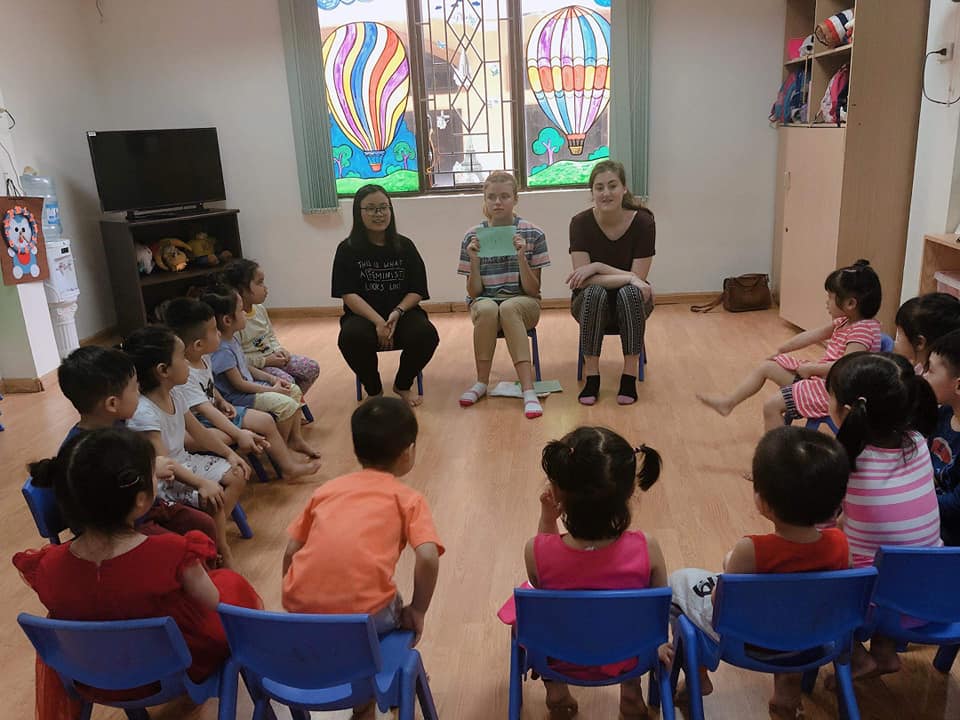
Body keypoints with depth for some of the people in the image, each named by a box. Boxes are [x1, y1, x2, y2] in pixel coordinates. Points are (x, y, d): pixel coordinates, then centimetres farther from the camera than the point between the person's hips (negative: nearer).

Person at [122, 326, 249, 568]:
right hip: (162, 480, -9)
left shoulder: (174, 396, 0)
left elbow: (198, 432, 11)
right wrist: (201, 483, -41)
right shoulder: (143, 412, -28)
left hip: (184, 462, 9)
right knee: (212, 498, -26)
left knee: (237, 475, 2)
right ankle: (220, 548, -3)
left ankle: (217, 530, 11)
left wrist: (229, 453, 4)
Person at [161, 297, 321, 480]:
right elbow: (206, 410, -31)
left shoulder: (203, 357, -1)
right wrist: (239, 434, -35)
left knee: (266, 420, 3)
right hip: (197, 422, -9)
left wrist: (222, 402, 0)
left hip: (216, 411, 9)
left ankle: (289, 466, 10)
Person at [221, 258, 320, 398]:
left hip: (271, 356, 8)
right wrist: (265, 361, -20)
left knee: (312, 367, -2)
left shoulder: (260, 308, 4)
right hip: (253, 367, -8)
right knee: (287, 382, -29)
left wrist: (278, 349, -1)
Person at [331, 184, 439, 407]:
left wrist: (397, 313, -17)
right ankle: (374, 390, -4)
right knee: (351, 337, -35)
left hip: (402, 312, 2)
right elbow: (348, 294, -9)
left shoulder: (405, 246, 6)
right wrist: (378, 322, -22)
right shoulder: (347, 249, 0)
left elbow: (417, 291, 3)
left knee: (426, 334, -29)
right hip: (364, 315, -2)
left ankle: (402, 385, 3)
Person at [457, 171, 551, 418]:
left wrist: (521, 257, -20)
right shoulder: (473, 236, 1)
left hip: (523, 303, -1)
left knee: (508, 308, -36)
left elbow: (533, 290, -5)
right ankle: (482, 382, -18)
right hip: (484, 303, 1)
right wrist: (474, 260, -17)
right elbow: (473, 293, -1)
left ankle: (528, 389, -38)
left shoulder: (533, 234, -2)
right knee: (487, 308, -35)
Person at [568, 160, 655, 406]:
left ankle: (629, 375, -22)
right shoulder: (581, 223, -14)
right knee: (594, 292, -34)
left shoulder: (643, 221, -15)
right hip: (591, 303, 0)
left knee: (629, 293, -34)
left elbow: (638, 278, -16)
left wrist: (597, 267, -22)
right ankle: (591, 376, -24)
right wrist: (627, 278, -29)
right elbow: (584, 280, -20)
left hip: (632, 302, 0)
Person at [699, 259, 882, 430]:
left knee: (772, 405, -20)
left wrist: (811, 368, -22)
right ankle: (728, 402, 22)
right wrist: (779, 350, 20)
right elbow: (813, 335, 16)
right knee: (766, 366, 11)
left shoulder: (863, 330, -22)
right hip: (819, 376, 10)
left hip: (832, 388, -10)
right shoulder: (844, 322, 8)